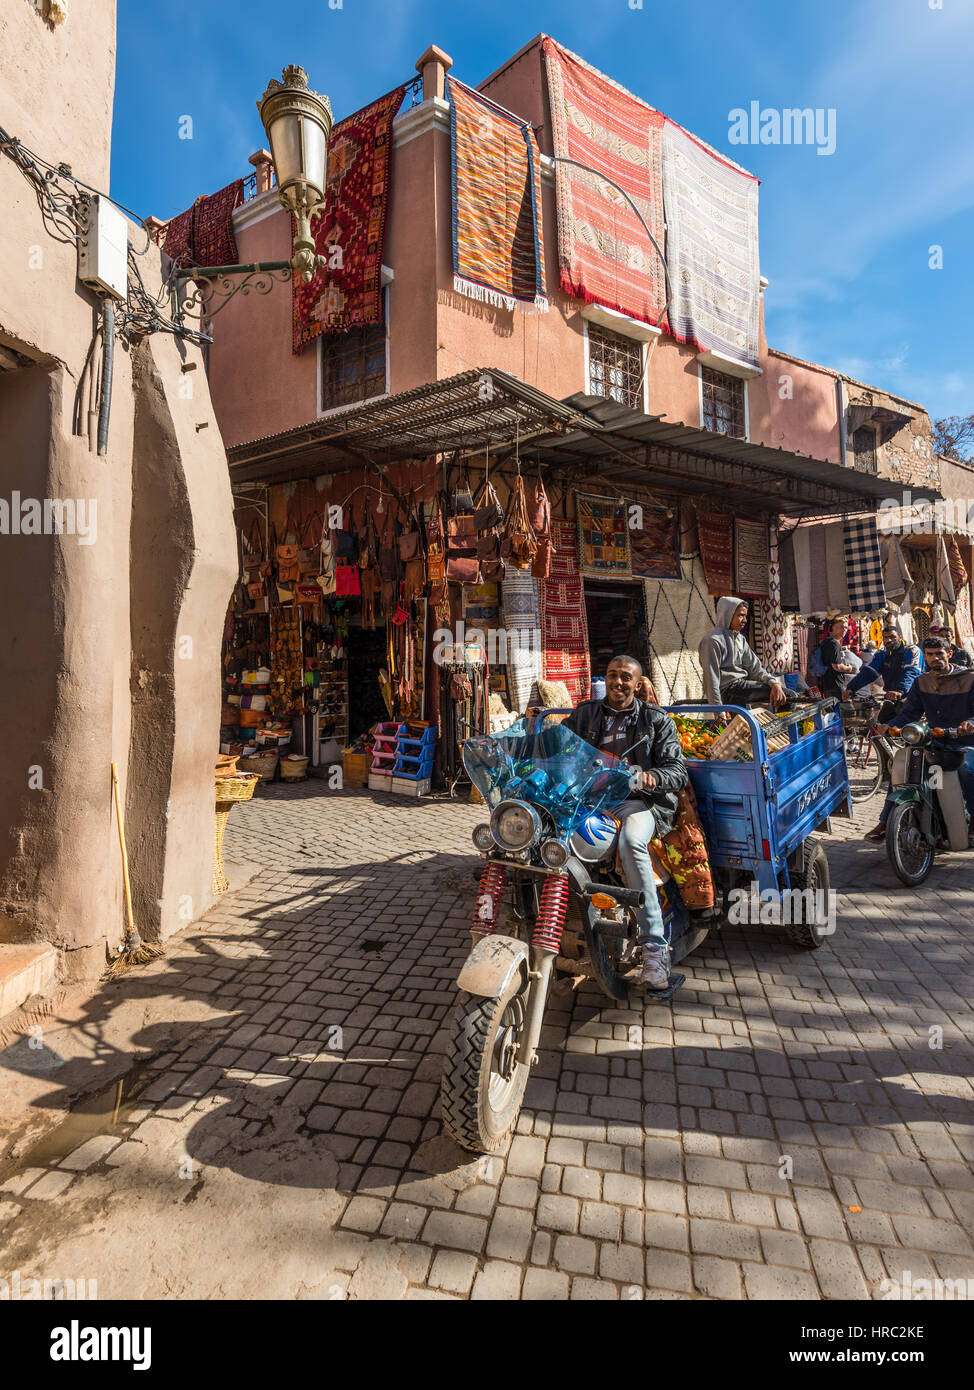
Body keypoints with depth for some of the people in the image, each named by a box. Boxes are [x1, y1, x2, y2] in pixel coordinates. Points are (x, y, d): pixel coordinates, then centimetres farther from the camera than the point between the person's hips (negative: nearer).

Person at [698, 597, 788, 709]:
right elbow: (711, 680, -17)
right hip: (727, 689, -9)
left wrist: (775, 683, -11)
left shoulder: (741, 639, 16)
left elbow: (754, 668, 9)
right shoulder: (713, 641, -12)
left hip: (741, 684, 9)